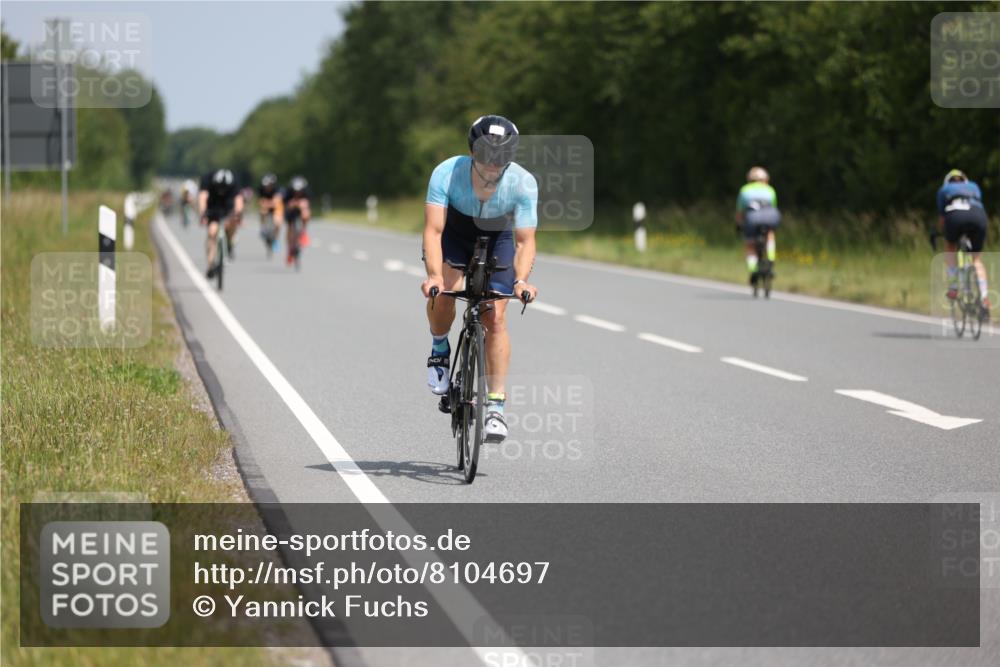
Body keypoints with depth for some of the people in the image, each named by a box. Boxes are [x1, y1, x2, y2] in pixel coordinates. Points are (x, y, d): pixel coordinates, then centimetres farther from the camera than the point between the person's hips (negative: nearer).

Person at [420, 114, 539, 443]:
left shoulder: (523, 183, -30)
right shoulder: (447, 174, -33)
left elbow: (525, 240, -29)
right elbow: (433, 230, -36)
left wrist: (521, 280, -47)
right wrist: (434, 275, -52)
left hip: (496, 240, 1)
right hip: (452, 234, -1)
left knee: (495, 318, -11)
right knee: (444, 292, -29)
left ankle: (495, 405, -2)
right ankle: (440, 349, 3)